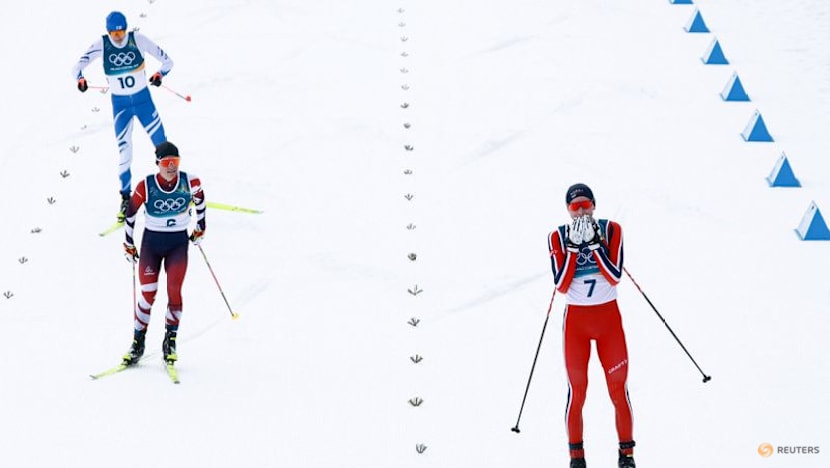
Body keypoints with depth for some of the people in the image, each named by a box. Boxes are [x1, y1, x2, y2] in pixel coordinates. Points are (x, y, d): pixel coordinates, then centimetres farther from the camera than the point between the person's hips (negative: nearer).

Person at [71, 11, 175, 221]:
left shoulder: (137, 40, -12)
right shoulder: (101, 45, -11)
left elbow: (166, 60, -9)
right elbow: (79, 66, -12)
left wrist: (160, 74, -28)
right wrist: (80, 79, -34)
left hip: (143, 98, 0)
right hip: (120, 103, 0)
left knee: (161, 143, 3)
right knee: (124, 149, -4)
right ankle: (126, 197, 7)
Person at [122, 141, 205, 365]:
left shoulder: (190, 182, -11)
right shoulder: (145, 186, -15)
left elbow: (200, 201, 10)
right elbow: (130, 214, -3)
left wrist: (200, 228, 18)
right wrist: (129, 245, 3)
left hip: (178, 242, 1)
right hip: (151, 242, -1)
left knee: (174, 292, -12)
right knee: (148, 294, -5)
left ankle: (170, 340, 2)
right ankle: (138, 342, 8)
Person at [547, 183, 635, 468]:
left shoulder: (611, 230, -4)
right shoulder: (558, 237, -4)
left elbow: (614, 277, -13)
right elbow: (561, 286, -13)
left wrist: (594, 243, -19)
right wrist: (573, 246, -18)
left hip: (609, 317, 0)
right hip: (576, 319, 0)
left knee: (618, 388, 2)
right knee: (577, 391, 2)